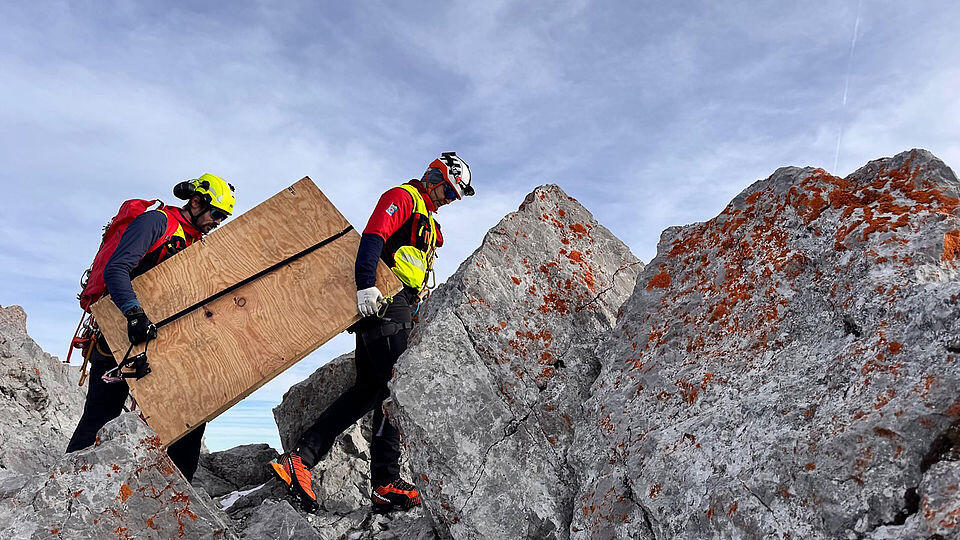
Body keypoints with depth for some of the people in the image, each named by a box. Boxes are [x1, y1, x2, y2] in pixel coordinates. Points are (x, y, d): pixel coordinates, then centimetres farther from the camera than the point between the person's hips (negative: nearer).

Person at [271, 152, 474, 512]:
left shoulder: (429, 224, 31)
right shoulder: (403, 197, 1)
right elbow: (372, 236, -16)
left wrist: (413, 316, 23)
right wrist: (366, 284, -28)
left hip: (399, 309, 10)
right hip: (382, 300, -10)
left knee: (369, 390, 5)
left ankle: (300, 458, 5)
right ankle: (387, 482, -7)